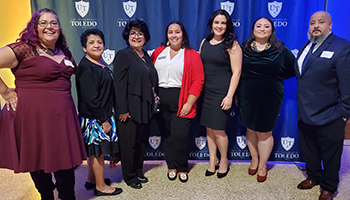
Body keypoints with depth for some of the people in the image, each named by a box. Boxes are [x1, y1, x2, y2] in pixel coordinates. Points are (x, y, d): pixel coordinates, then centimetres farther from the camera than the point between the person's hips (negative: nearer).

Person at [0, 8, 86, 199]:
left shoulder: (64, 52, 10)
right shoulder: (24, 49, -10)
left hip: (62, 115, 5)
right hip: (33, 115, -5)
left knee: (66, 160, 11)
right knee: (39, 160, 11)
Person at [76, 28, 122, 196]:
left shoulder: (100, 65, 10)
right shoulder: (85, 67, -18)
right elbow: (90, 99, -22)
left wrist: (107, 116, 13)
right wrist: (104, 120, -19)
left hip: (103, 115, 9)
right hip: (94, 118, -9)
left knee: (94, 150, 19)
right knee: (98, 150, 4)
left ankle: (91, 179, 35)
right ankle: (100, 187, 20)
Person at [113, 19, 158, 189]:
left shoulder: (146, 56, 13)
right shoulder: (123, 55, -9)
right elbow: (119, 84, -15)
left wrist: (152, 97, 8)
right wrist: (123, 110, -18)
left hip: (145, 107, 7)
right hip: (130, 108, -7)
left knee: (142, 141, 16)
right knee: (130, 143, 6)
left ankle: (138, 172, 35)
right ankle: (129, 176, 26)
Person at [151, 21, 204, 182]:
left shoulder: (192, 55, 1)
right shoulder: (158, 52, 11)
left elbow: (198, 81, -5)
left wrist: (189, 103, -11)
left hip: (181, 100, -3)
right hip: (160, 100, 4)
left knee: (180, 135, -4)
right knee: (166, 134, 10)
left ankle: (182, 167, 20)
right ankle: (171, 166, 29)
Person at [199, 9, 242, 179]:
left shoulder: (232, 44, -7)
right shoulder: (205, 42, 10)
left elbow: (236, 72, -10)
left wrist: (229, 96, -16)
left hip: (221, 92, -5)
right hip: (205, 91, 5)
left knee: (218, 130, 0)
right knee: (208, 127, 11)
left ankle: (224, 161, 24)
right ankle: (213, 160, 29)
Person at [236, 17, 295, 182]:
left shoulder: (281, 50, 1)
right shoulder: (244, 48, 3)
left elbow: (293, 70, 8)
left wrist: (275, 79, 2)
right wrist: (235, 94, 2)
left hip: (270, 98, -1)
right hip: (247, 97, 1)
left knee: (265, 132, 7)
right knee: (251, 130, 13)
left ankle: (262, 166, 27)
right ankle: (254, 160, 35)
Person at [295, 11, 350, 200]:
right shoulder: (305, 48, 10)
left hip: (329, 118, -6)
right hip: (305, 114, 6)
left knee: (330, 155, 13)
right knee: (309, 151, 21)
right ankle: (313, 176, 44)